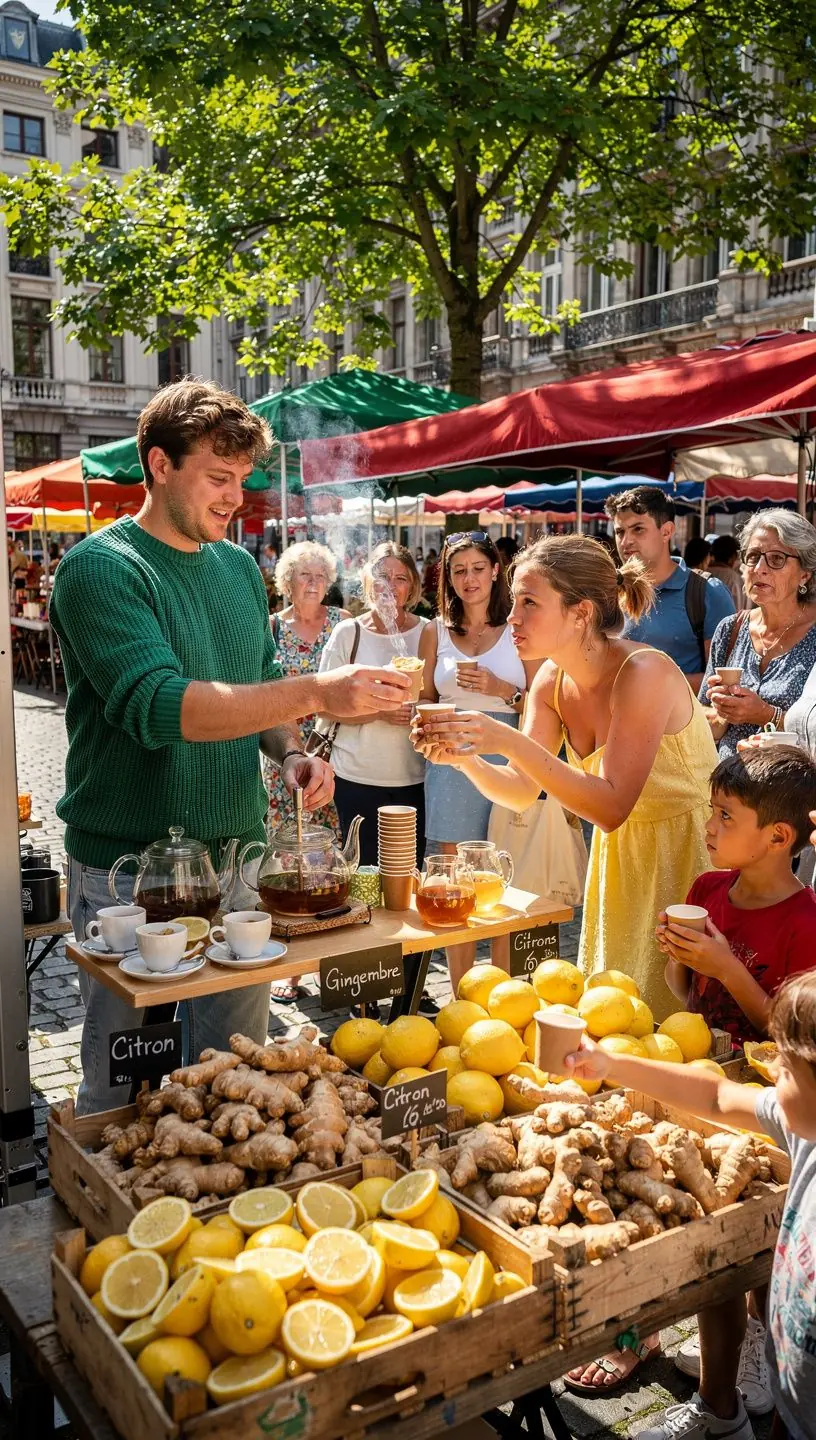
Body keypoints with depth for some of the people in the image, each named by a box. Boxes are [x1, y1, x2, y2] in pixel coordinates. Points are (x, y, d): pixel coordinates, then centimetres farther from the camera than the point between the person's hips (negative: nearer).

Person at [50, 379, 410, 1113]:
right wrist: (317, 693, -30)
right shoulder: (101, 568, -12)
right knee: (127, 1094, 8)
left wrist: (293, 753, -3)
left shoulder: (240, 567, 9)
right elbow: (160, 706, -25)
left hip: (239, 857, 6)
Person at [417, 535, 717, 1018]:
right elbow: (521, 791, -2)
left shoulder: (643, 672, -26)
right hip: (620, 854, 7)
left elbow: (611, 807, -31)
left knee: (664, 1017, 2)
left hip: (689, 848, -7)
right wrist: (463, 758, -22)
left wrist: (511, 742, -36)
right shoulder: (552, 680, -4)